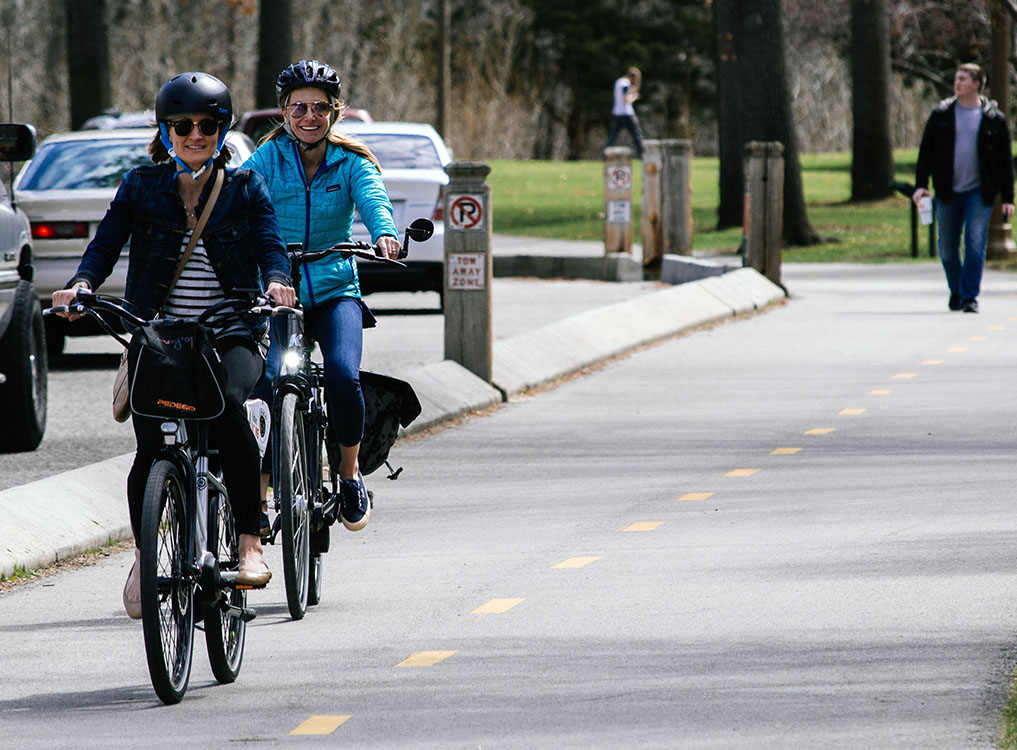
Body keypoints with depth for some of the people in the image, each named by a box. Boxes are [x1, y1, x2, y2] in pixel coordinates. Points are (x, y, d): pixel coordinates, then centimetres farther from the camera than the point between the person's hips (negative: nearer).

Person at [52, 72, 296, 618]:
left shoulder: (244, 189, 7)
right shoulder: (140, 187, 8)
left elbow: (270, 245, -4)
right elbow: (106, 243, -1)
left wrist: (276, 280, -27)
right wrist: (81, 283, -22)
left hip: (229, 336, -1)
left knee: (227, 407, -32)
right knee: (151, 448, -13)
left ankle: (251, 542, -26)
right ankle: (144, 556, 13)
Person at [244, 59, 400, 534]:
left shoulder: (351, 162, 3)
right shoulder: (267, 159, 2)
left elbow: (373, 199, -16)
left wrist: (384, 233, -39)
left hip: (335, 291, 0)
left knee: (342, 375, -24)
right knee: (264, 382, -21)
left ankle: (349, 474, 1)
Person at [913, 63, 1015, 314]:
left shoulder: (994, 119, 1)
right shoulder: (941, 114, 5)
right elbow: (926, 151, 7)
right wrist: (920, 185, -4)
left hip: (979, 192, -2)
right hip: (948, 193, 2)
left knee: (975, 243, -12)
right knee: (947, 248, 8)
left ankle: (970, 297, -8)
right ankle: (956, 291, 29)